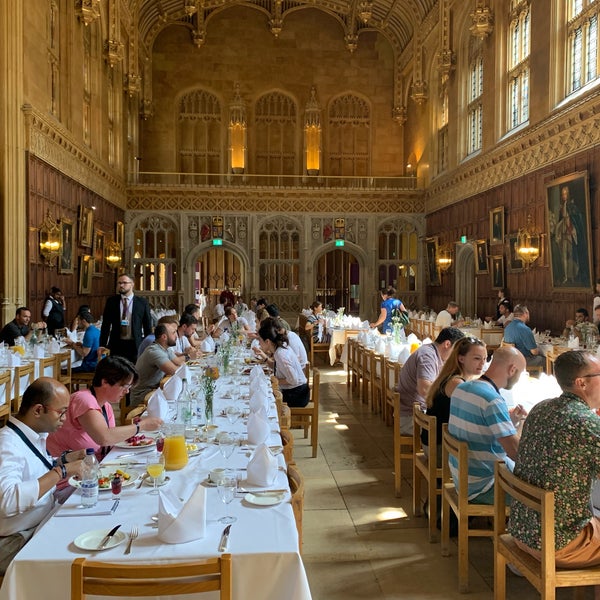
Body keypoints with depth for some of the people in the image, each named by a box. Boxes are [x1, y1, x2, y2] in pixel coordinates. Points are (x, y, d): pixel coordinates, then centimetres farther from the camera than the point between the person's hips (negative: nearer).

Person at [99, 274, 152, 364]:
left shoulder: (142, 302, 2)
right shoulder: (111, 301, 6)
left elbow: (148, 326, 5)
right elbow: (105, 325, 7)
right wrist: (102, 346, 2)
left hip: (136, 345, -1)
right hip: (116, 345, 1)